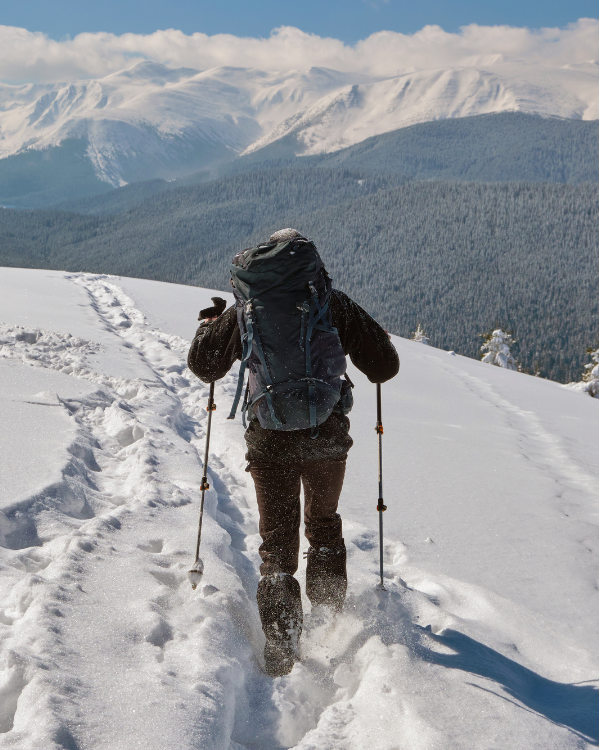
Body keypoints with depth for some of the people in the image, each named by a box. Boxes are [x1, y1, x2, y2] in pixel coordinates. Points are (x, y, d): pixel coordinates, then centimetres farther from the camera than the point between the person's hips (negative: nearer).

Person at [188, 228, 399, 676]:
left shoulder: (247, 310, 0)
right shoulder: (335, 305, -2)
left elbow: (204, 366, 8)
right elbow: (385, 366, 0)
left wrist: (212, 323, 27)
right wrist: (370, 341, 23)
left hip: (270, 442, -1)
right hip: (327, 438, 1)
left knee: (277, 542, 11)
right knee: (324, 525, 26)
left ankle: (282, 644, 1)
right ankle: (329, 617, 38)